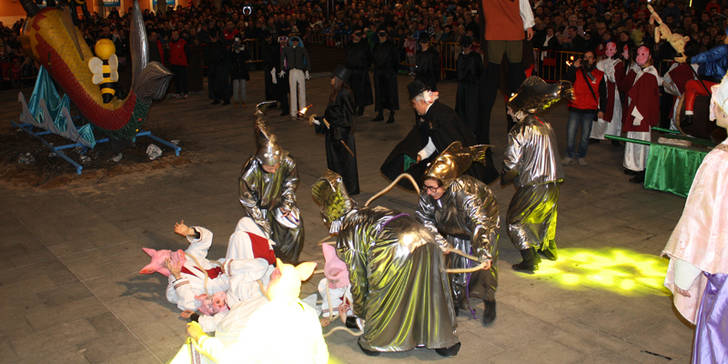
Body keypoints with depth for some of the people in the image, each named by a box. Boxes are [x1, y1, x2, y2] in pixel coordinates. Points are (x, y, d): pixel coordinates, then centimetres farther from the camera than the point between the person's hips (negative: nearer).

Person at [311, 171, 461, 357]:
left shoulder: (346, 237, 12)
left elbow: (358, 280, 18)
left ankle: (374, 343, 34)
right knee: (430, 291, 21)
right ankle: (446, 343, 34)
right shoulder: (367, 211, 32)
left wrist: (360, 312, 32)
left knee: (381, 297, 15)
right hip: (424, 238, 7)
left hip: (395, 248, -7)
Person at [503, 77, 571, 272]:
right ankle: (550, 249, 47)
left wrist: (504, 179, 1)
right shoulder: (545, 126, 6)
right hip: (553, 183, 8)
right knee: (547, 215, 29)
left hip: (532, 187, -8)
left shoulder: (519, 132, -16)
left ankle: (530, 261, 0)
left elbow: (512, 163, -16)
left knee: (515, 220, 7)